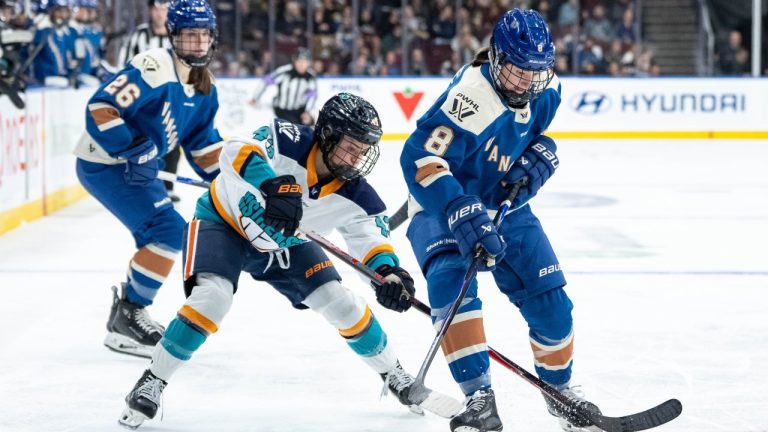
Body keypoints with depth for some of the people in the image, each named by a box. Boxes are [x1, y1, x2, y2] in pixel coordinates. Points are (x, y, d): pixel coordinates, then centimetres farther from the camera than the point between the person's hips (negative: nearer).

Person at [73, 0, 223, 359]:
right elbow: (101, 107, -29)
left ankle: (127, 309, 31)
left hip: (136, 165, 10)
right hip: (103, 164, -10)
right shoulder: (153, 70, -22)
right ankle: (127, 318, -9)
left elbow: (202, 143, 17)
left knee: (161, 237, 17)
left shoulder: (204, 88, 8)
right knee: (168, 231, -17)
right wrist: (133, 151, -33)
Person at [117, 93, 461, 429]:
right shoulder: (288, 141, -33)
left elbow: (372, 237, -16)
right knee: (212, 297, -27)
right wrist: (275, 184, -66)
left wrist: (390, 272, -39)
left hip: (283, 241, 5)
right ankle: (151, 383, -15)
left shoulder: (354, 196, -20)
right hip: (222, 220, -5)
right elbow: (236, 153, -48)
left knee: (341, 304, -2)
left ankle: (395, 378, 19)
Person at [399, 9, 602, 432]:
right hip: (443, 206, -6)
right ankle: (479, 397, -29)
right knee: (450, 281, -32)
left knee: (549, 299, 0)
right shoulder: (470, 97, -32)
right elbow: (420, 160, -41)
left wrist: (540, 157, -7)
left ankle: (559, 389, 26)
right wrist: (462, 215, -49)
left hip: (505, 203, 6)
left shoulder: (545, 88, -9)